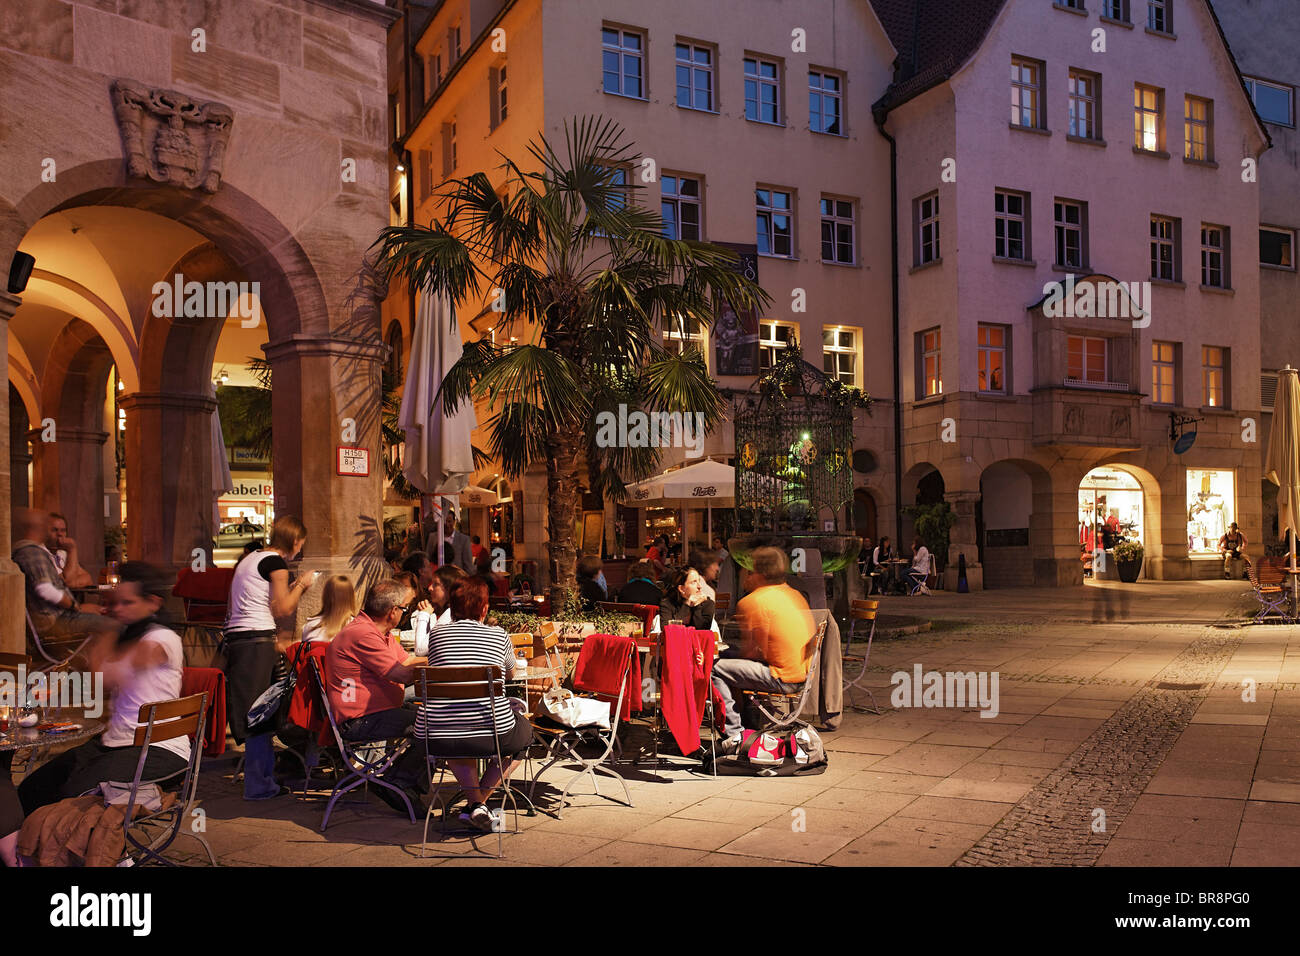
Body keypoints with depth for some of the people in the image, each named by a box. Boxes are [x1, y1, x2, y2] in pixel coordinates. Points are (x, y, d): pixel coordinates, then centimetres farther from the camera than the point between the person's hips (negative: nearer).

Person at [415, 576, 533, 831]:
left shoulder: (437, 635, 9)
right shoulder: (499, 636, 5)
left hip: (436, 738, 3)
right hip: (492, 734, -3)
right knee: (523, 729, 30)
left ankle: (476, 801, 18)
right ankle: (482, 798, 15)